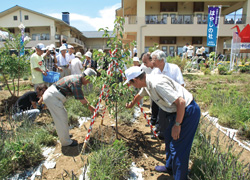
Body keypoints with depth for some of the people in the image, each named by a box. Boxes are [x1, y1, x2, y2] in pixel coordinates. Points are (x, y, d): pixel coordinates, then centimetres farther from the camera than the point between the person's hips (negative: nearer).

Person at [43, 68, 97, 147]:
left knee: (63, 115, 20)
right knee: (61, 119, -2)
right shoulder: (76, 82, -21)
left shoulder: (77, 78, 10)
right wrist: (90, 108, -3)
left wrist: (90, 106, 19)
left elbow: (82, 96, 18)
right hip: (52, 97, -10)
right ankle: (66, 142, 10)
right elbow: (81, 99, -17)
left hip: (51, 95, 10)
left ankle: (65, 135, 35)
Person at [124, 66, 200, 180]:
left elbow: (181, 102, -28)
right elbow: (139, 96, 27)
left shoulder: (157, 84, -28)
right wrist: (131, 105, 45)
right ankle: (169, 167, 40)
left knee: (178, 147, -4)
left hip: (188, 111, -10)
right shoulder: (146, 83, 4)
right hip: (179, 111, 10)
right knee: (169, 136, 20)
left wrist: (177, 125, -18)